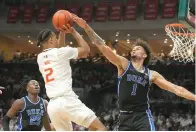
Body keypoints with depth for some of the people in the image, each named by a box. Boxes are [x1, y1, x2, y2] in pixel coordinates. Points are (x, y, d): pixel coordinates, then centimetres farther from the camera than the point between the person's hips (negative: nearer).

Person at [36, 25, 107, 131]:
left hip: (52, 105, 7)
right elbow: (86, 49, 11)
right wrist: (73, 32, 19)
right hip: (67, 100, -7)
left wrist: (62, 33, 34)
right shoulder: (60, 52, -2)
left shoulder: (40, 58, 17)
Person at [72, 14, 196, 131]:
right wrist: (86, 26, -17)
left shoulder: (151, 74, 4)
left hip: (143, 116, -1)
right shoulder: (124, 64, 2)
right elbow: (102, 46, -8)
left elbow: (176, 89, 8)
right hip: (125, 117, 1)